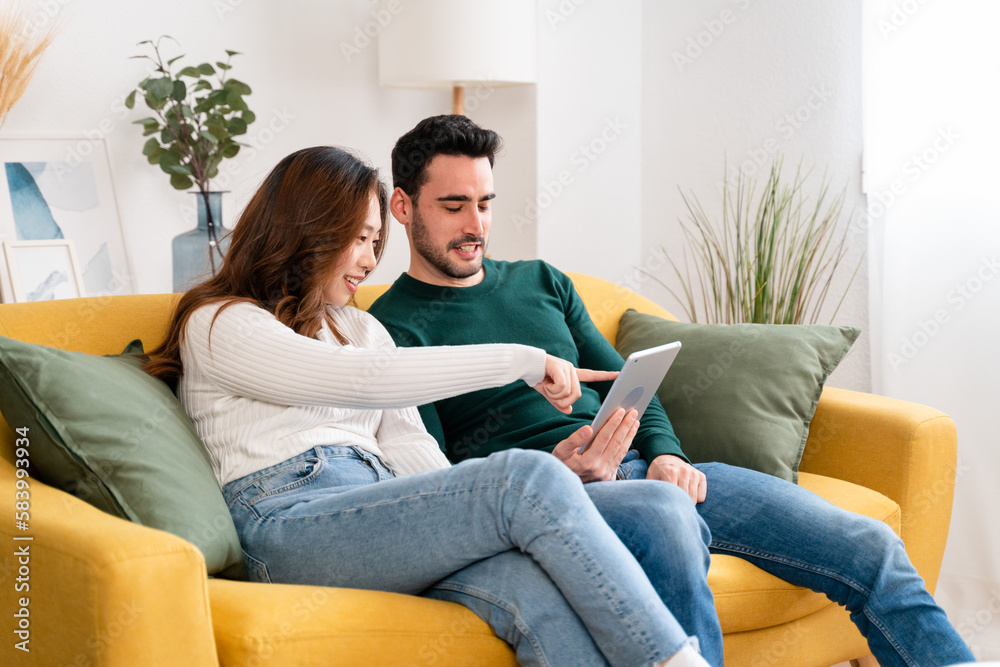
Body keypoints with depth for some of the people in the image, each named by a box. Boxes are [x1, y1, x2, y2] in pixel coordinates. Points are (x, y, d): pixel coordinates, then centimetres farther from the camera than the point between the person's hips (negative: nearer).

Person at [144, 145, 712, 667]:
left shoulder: (361, 327, 31)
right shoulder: (217, 324, 8)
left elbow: (407, 445, 17)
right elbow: (365, 380, -8)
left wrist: (478, 519, -3)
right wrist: (521, 360, -7)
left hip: (382, 519, 6)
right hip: (291, 525, -6)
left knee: (532, 588, -31)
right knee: (531, 477, -28)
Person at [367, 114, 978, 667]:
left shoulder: (542, 282, 22)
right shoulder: (393, 326, 1)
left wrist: (665, 452, 0)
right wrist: (557, 470, -22)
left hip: (646, 469, 7)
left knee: (869, 548, -7)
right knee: (662, 511, -43)